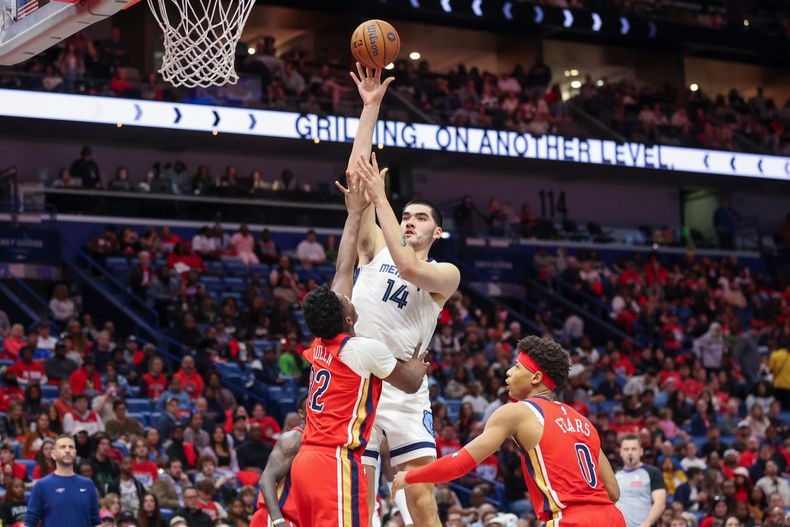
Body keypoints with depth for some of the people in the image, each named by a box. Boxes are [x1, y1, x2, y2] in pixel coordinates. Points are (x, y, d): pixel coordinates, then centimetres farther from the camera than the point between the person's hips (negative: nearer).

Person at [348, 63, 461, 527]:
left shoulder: (447, 273, 5)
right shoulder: (375, 249, 14)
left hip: (404, 388, -2)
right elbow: (355, 178, 7)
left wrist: (381, 197, -14)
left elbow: (409, 268, -18)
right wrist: (371, 108, 3)